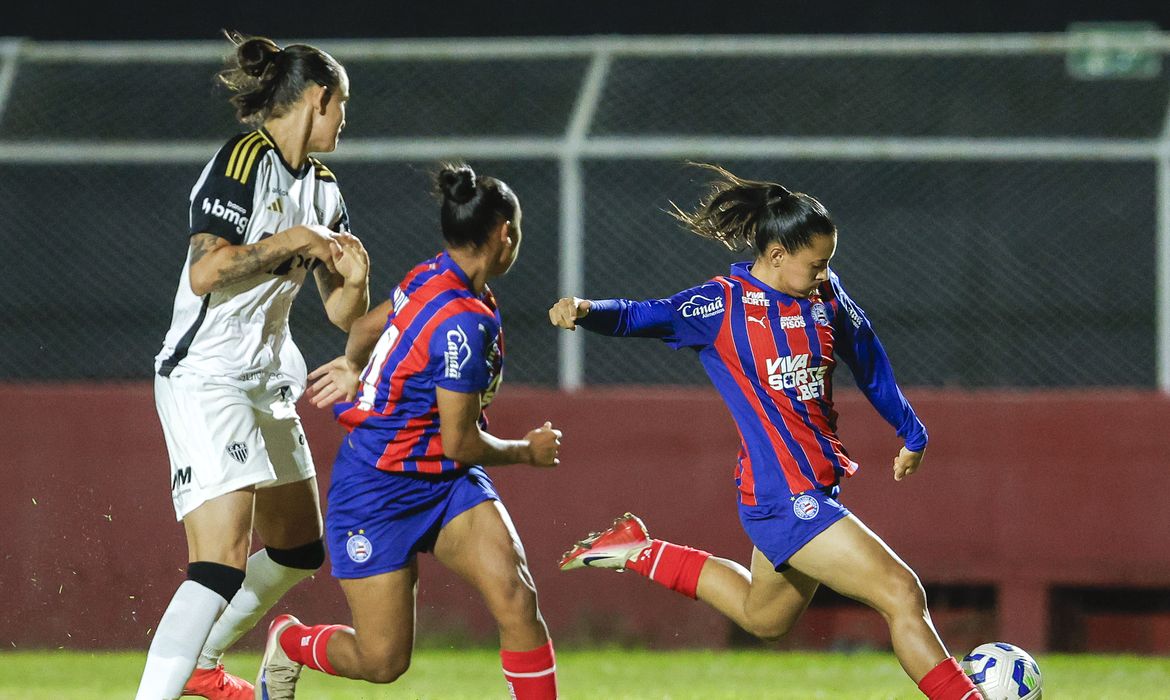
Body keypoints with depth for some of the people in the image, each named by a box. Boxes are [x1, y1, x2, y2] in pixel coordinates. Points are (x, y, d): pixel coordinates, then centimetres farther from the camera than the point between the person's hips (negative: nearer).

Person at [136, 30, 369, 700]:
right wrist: (292, 242, -15)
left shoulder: (322, 188, 13)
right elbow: (206, 272, -23)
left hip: (269, 385, 10)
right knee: (222, 563, -21)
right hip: (206, 380, -10)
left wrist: (354, 279, -7)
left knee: (299, 551, 20)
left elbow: (345, 316, 15)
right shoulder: (242, 161, -13)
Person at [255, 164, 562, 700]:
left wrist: (354, 365, 40)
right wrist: (528, 452, -4)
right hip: (378, 493, -8)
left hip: (446, 484, 8)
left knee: (515, 595, -16)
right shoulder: (462, 324, -27)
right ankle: (288, 642, 32)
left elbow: (369, 323, 21)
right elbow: (460, 443, -21)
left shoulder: (430, 278, 0)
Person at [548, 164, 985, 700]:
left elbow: (868, 360, 19)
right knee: (902, 594, -15)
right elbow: (641, 318, -17)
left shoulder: (825, 295, 5)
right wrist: (587, 311, -38)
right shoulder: (724, 305, -12)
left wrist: (911, 434, 29)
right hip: (784, 494, -9)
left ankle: (639, 553, 38)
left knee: (763, 617, 29)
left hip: (817, 487, 9)